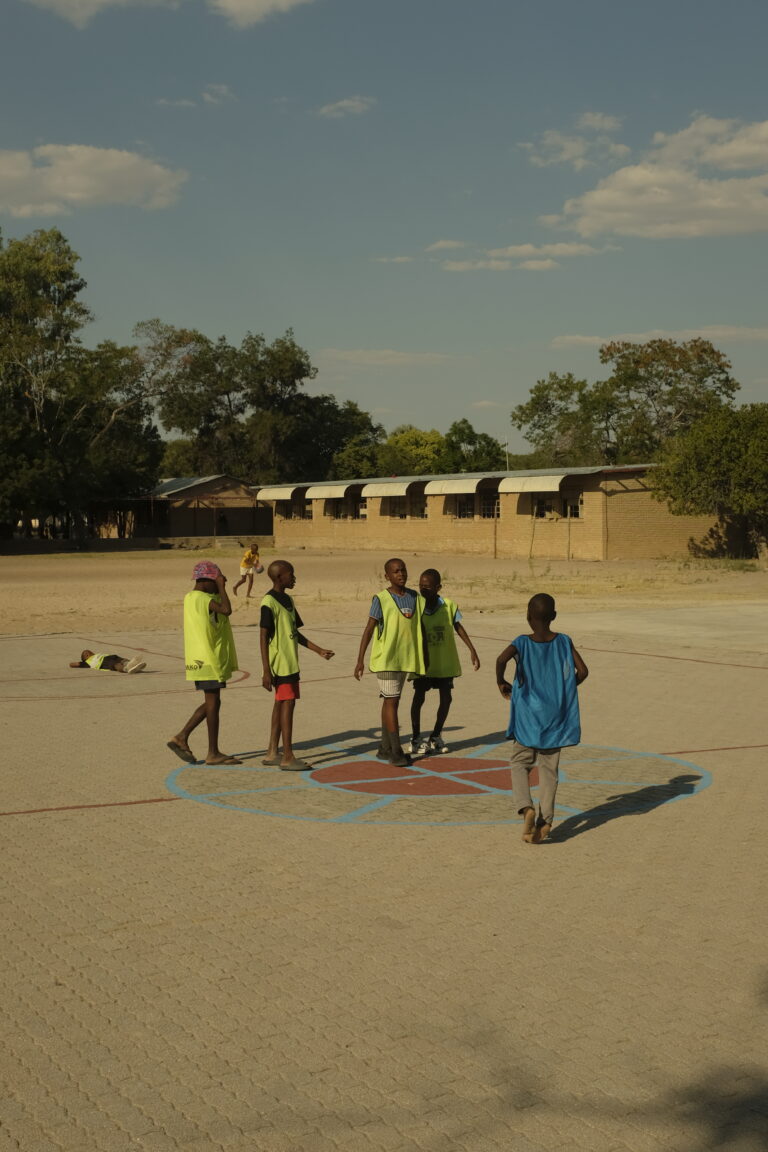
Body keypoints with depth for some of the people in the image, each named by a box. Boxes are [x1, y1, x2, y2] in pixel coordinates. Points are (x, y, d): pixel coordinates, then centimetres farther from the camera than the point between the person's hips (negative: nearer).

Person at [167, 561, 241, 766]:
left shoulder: (190, 597, 13)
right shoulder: (203, 599, -17)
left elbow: (220, 610, 23)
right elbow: (227, 610, -29)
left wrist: (220, 588, 14)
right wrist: (221, 587, -19)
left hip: (200, 659, 10)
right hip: (209, 660, -10)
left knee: (211, 703, 16)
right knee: (213, 703, -2)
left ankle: (182, 737, 14)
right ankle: (213, 753, 4)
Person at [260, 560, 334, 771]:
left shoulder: (288, 600, 14)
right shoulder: (269, 603, -15)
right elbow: (263, 637, -17)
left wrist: (319, 650, 13)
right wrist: (266, 671, -19)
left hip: (290, 663, 9)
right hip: (280, 664, -9)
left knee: (281, 704, 11)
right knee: (287, 704, -8)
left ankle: (272, 753, 17)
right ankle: (288, 758, -5)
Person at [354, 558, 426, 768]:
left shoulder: (415, 597, 6)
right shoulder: (381, 599, -10)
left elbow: (420, 629, 13)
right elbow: (369, 629, -11)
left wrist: (425, 657, 14)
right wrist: (360, 660, -15)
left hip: (406, 658, 6)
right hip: (385, 658, -6)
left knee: (391, 701, 13)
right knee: (391, 701, -8)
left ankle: (385, 748, 21)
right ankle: (396, 751, -7)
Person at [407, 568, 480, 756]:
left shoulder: (449, 606, -11)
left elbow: (458, 627, 1)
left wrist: (472, 650, 0)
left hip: (445, 662, 1)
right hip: (423, 662, -1)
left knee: (446, 698, 5)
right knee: (419, 696, -7)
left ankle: (435, 736, 23)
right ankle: (416, 739, 5)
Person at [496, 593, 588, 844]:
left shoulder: (522, 643, -7)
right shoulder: (564, 642, -1)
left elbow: (502, 659, -25)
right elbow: (582, 671, -5)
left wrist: (501, 684, -9)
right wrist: (564, 689, 11)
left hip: (528, 717, -2)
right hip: (555, 717, 2)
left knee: (520, 764, 11)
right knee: (549, 770, 9)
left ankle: (526, 807, -11)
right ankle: (545, 820, 2)